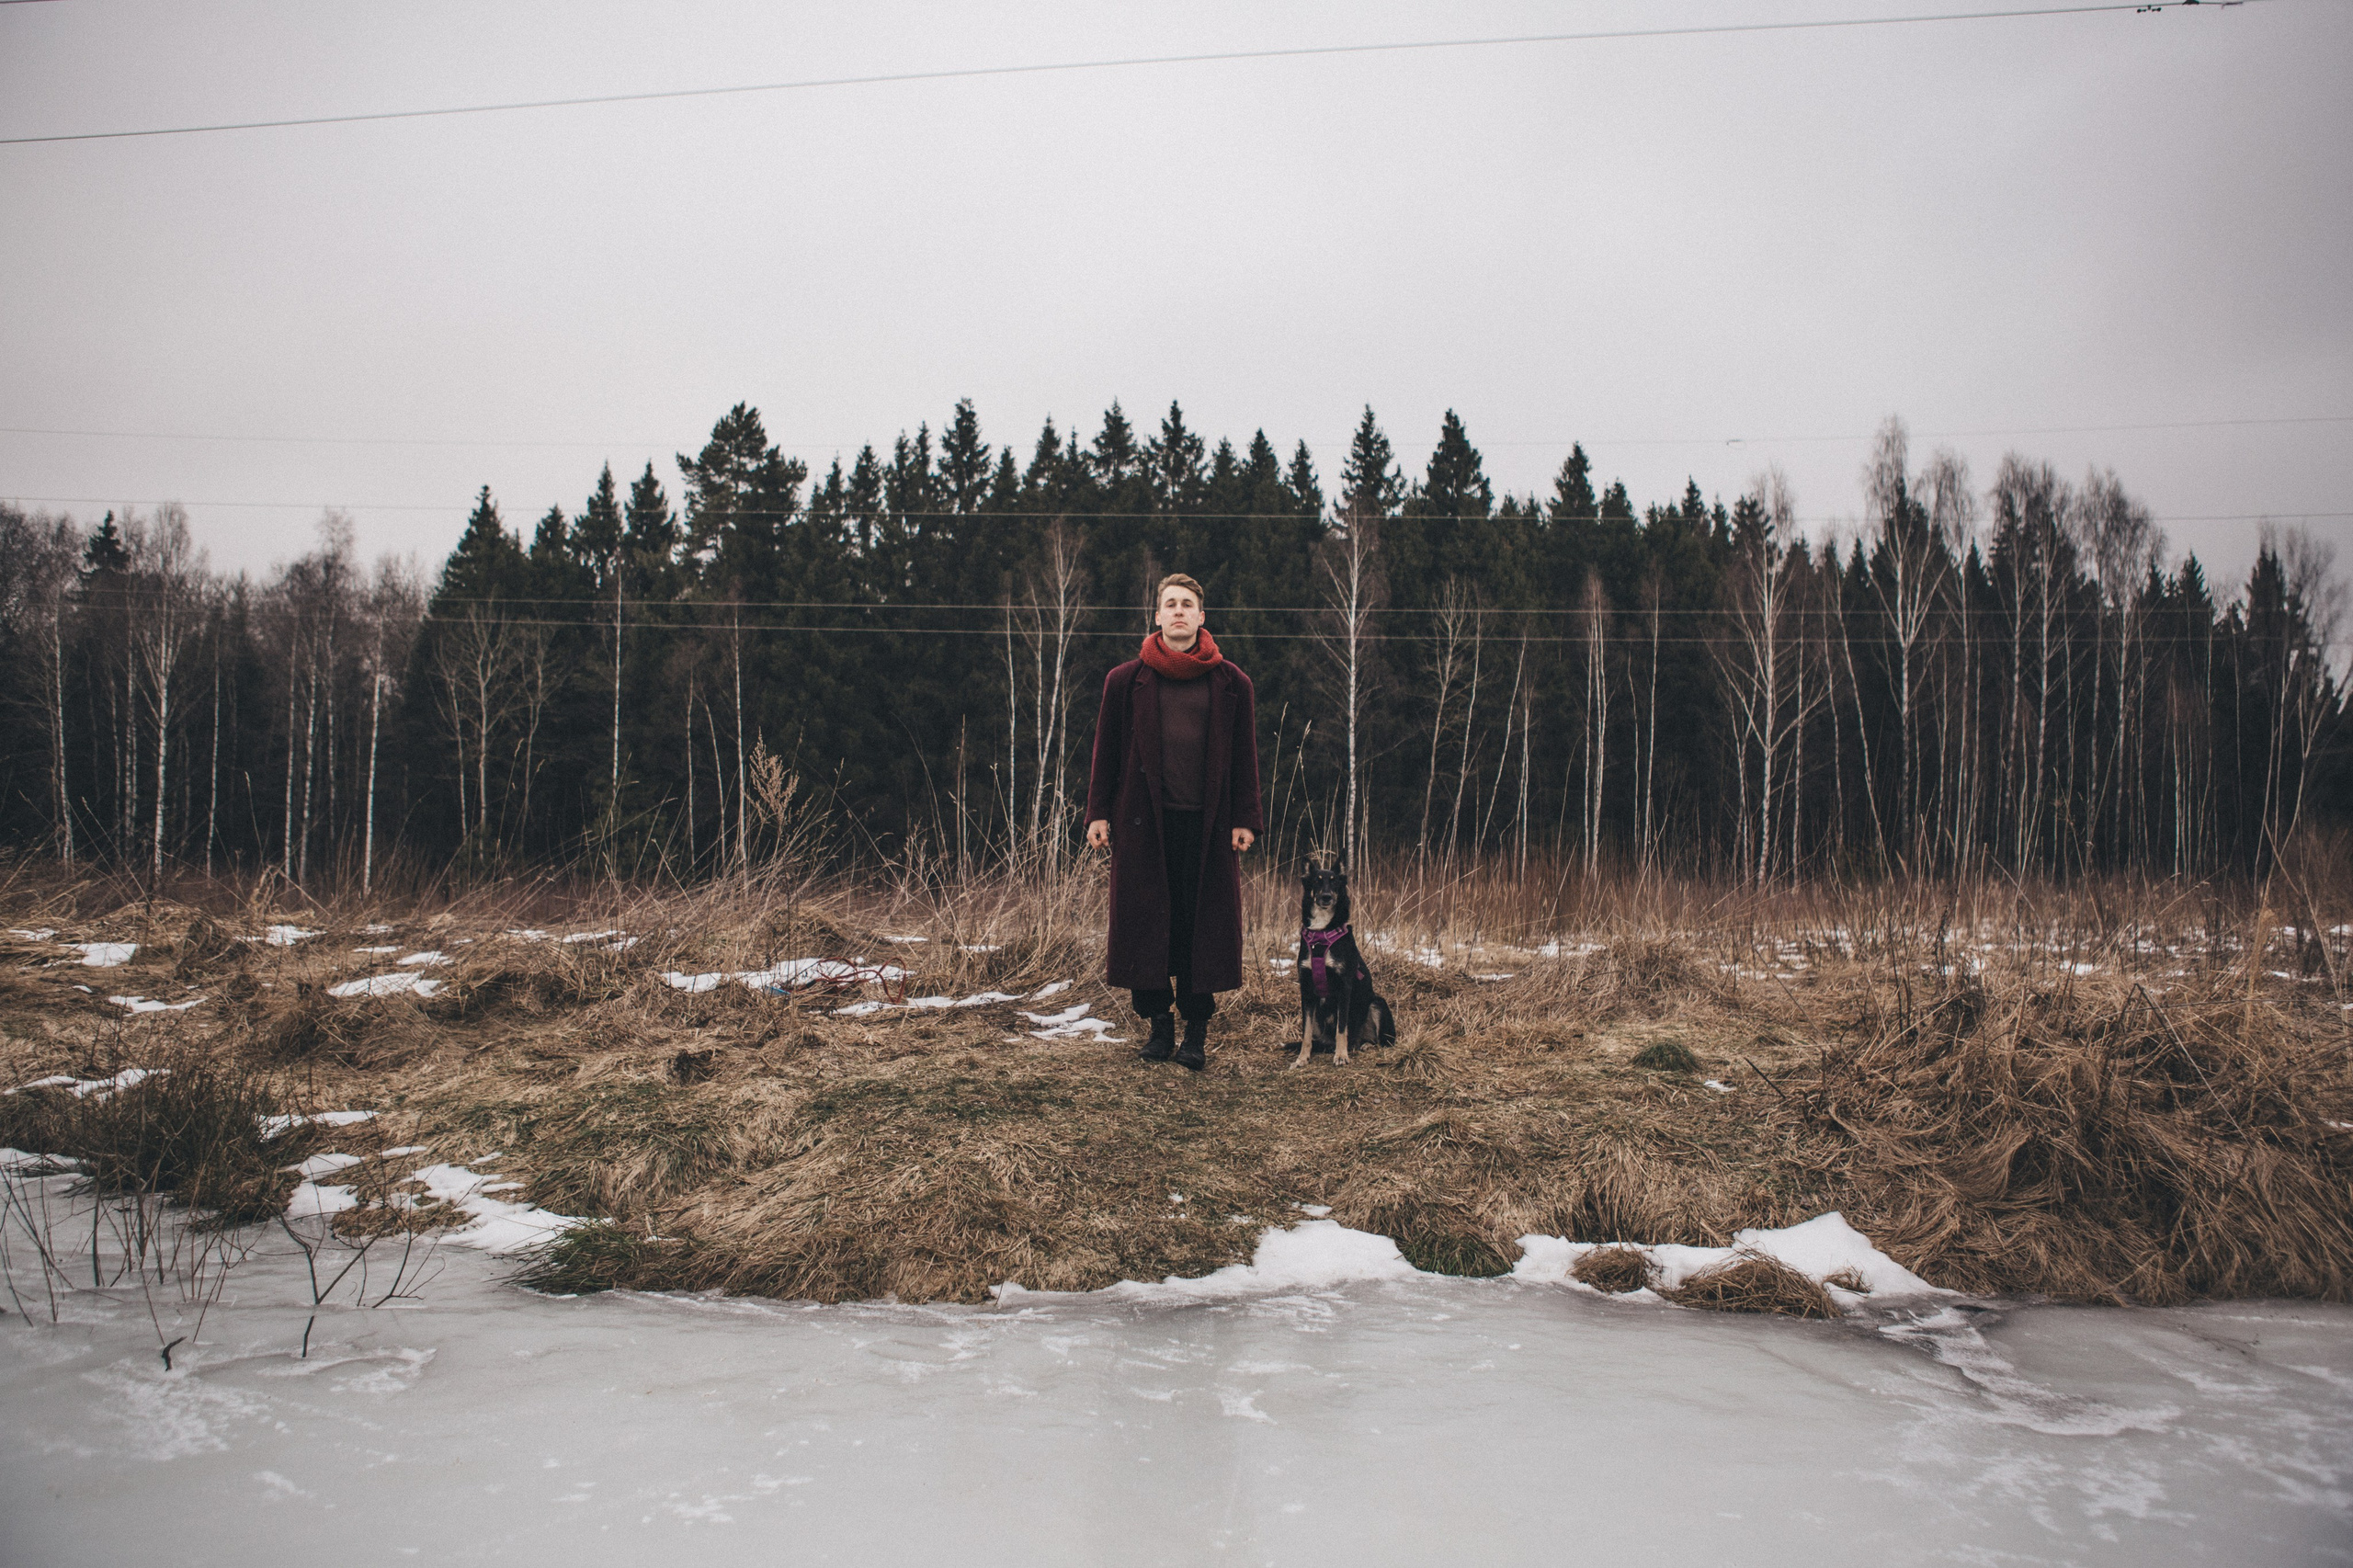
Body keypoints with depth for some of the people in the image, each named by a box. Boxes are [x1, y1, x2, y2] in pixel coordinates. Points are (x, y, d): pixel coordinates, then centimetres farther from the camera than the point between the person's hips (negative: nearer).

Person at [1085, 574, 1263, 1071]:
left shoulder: (1231, 683, 6)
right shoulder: (1127, 680, 6)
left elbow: (1244, 756, 8)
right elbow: (1107, 751, 9)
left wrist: (1245, 819, 2)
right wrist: (1099, 813, 3)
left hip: (1207, 824, 0)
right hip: (1144, 823, 0)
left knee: (1204, 923, 0)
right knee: (1145, 919, 2)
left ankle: (1197, 1030, 10)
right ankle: (1159, 1022, 14)